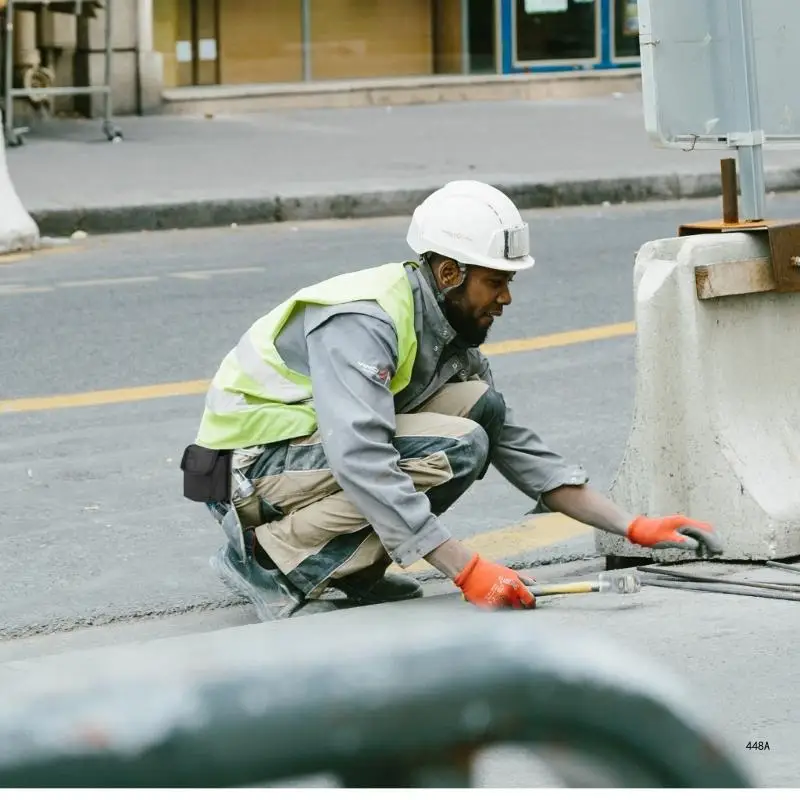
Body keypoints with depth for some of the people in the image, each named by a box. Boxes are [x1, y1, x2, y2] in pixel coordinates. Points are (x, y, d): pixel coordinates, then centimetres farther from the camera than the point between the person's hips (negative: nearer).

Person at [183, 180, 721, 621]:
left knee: (480, 405, -5)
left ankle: (354, 568, -1)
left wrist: (634, 527, 0)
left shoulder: (449, 328, 4)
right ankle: (269, 560, -16)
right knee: (455, 451, -24)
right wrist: (468, 570, -38)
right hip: (248, 469, -9)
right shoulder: (362, 322, -25)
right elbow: (362, 464, -36)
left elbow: (515, 446, 8)